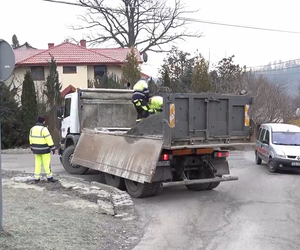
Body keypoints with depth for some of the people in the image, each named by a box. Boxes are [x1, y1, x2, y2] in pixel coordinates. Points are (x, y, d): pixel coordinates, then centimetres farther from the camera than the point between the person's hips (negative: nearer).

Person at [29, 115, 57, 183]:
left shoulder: (32, 129, 6)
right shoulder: (44, 129, -17)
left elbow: (31, 139, 14)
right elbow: (49, 139, -17)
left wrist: (32, 148, 25)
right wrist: (53, 148, -12)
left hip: (36, 149, 6)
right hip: (44, 150, -6)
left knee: (38, 164, 11)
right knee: (47, 164, 1)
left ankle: (36, 178, 12)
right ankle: (50, 178, 6)